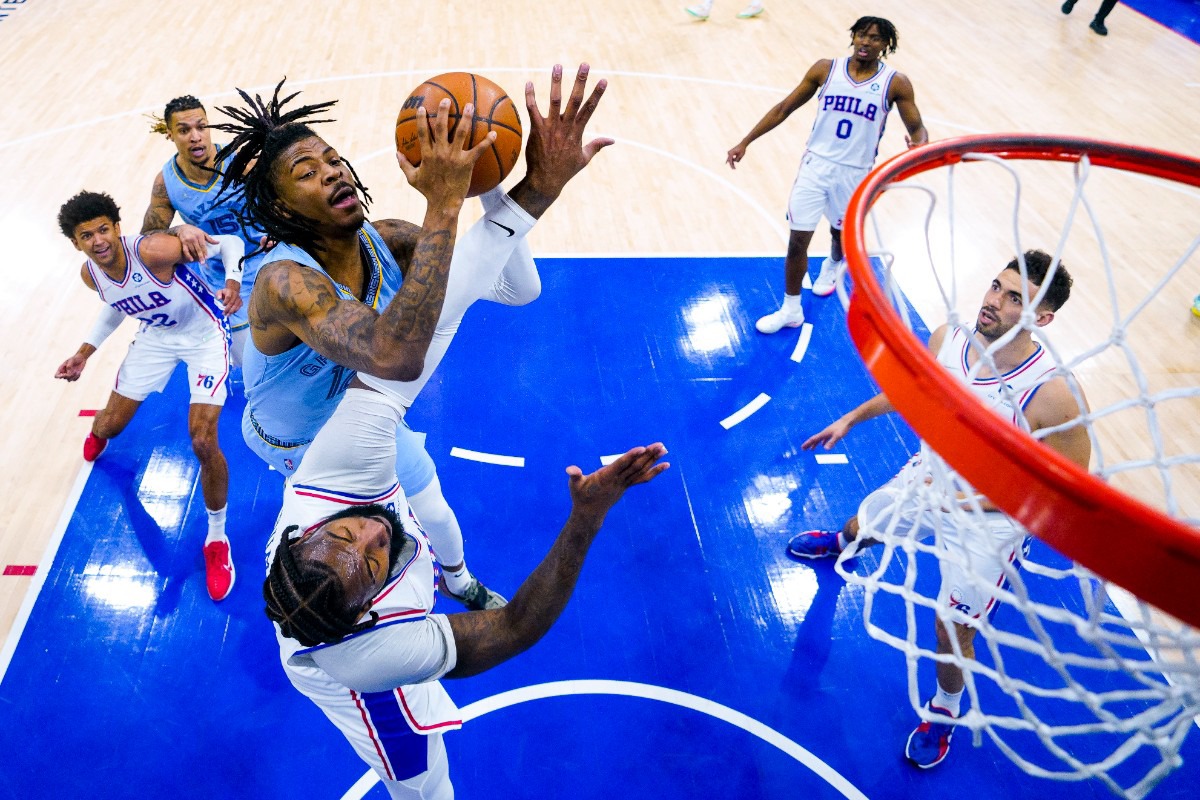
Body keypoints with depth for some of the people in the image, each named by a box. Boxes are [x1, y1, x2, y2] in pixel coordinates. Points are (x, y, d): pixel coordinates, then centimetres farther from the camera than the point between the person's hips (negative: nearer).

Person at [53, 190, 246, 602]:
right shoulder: (91, 274, -12)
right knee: (111, 425, 14)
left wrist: (232, 283, -45)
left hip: (204, 336, -6)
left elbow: (229, 242, -26)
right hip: (155, 336, 6)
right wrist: (85, 352, 7)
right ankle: (98, 431, 59)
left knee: (202, 441, -18)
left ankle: (217, 540, 3)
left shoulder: (152, 250, -32)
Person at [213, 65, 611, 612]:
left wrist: (538, 185, -49)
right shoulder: (285, 281, -41)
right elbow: (395, 357, -60)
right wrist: (442, 205, -61)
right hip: (297, 444, -5)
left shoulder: (384, 241, -22)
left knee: (431, 508, 20)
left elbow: (518, 288, -29)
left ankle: (458, 578, 56)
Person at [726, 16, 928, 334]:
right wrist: (745, 142, 0)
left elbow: (917, 128, -2)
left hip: (855, 173, 0)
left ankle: (832, 266, 57)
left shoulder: (896, 83, -6)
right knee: (797, 240, -3)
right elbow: (784, 108, 3)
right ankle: (791, 310, 14)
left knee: (841, 232, 20)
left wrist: (918, 146, -27)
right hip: (816, 164, 0)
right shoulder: (826, 69, -3)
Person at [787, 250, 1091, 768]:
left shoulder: (1053, 394, -34)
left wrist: (977, 500, -29)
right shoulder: (947, 338, -17)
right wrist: (852, 418, 10)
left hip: (986, 521, -5)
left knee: (953, 632, 5)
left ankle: (945, 712, 40)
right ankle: (839, 545, 72)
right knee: (859, 530, 30)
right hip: (925, 481, 5)